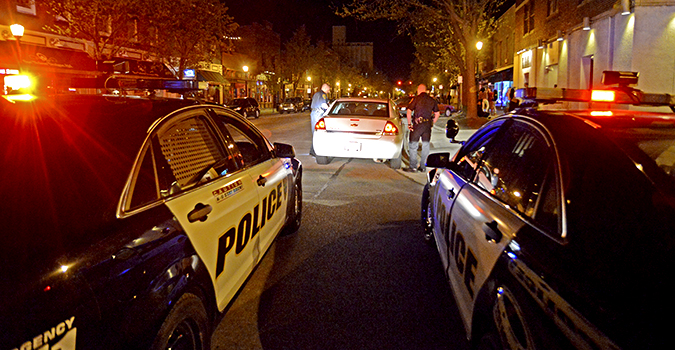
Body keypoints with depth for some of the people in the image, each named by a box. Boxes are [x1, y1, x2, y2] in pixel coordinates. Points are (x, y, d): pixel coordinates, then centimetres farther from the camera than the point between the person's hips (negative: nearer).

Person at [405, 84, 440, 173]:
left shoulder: (416, 99, -4)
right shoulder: (432, 100, 10)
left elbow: (409, 112, -10)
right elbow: (437, 114, 13)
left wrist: (409, 124, -5)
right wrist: (431, 123, 17)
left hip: (417, 124, -4)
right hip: (428, 124, 5)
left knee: (413, 145, 2)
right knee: (425, 145, 11)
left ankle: (413, 167, 0)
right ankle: (423, 166, 15)